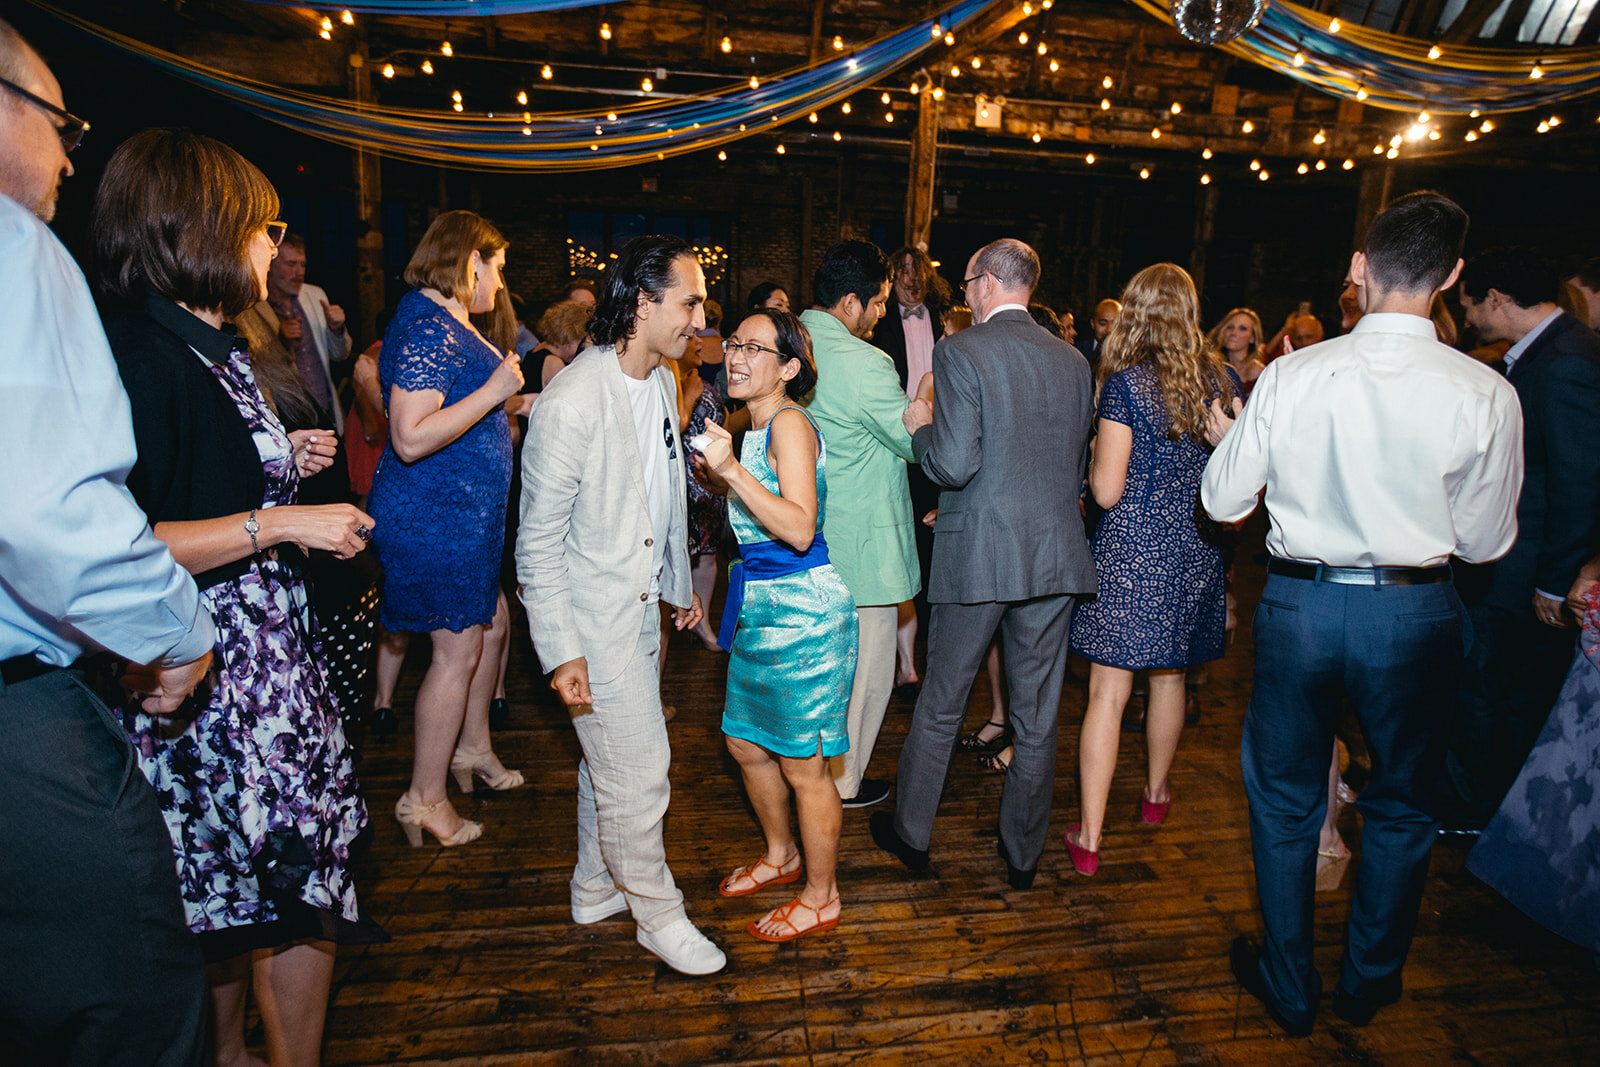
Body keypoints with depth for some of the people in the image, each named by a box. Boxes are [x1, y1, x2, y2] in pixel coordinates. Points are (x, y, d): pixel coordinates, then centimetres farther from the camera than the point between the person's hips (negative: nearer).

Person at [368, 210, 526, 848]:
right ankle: (424, 799, 12)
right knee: (457, 649, -3)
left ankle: (472, 748, 36)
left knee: (489, 622, 19)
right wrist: (493, 390, -25)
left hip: (466, 512, 11)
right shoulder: (427, 330, -20)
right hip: (437, 515, -11)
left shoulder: (444, 322, 14)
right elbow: (411, 439, -28)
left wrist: (509, 406, 23)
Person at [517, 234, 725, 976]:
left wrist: (680, 583, 20)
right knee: (638, 771, 2)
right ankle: (657, 913, 26)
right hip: (595, 616, -8)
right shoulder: (570, 405, -23)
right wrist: (561, 651, -19)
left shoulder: (662, 382, 3)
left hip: (644, 605, 9)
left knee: (609, 757, 22)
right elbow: (538, 540, -19)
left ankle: (597, 887, 42)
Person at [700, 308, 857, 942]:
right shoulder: (759, 426, 13)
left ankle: (821, 898, 24)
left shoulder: (789, 423, -15)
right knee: (746, 743, 20)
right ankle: (781, 856, 43)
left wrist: (732, 470, -30)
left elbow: (800, 529, -26)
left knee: (801, 765, 4)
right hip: (763, 603, 10)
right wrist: (724, 474, 16)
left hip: (801, 608, -10)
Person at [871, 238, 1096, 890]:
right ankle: (1023, 853, 28)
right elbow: (1077, 467, 13)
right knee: (1037, 716, 14)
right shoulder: (1073, 361, 8)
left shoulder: (960, 351, -9)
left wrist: (921, 428, 2)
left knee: (940, 705, 13)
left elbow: (953, 463, -17)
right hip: (1057, 552, 5)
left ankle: (910, 832, 30)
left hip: (979, 553, -4)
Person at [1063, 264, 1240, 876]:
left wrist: (1095, 454, 5)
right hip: (1197, 549, 5)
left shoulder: (1126, 383, -12)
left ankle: (1089, 838, 5)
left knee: (1108, 694, 0)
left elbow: (1106, 491, -14)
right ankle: (1156, 792, 43)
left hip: (1131, 550, -5)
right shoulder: (1225, 380, 4)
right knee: (1170, 678, 22)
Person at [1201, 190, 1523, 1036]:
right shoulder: (1484, 394, -11)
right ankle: (1368, 984, 40)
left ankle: (1289, 990, 33)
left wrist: (1225, 438, 17)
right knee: (1400, 805, 22)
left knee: (1285, 799, 17)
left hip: (1299, 602, 0)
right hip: (1414, 615, 1)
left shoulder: (1291, 375, -11)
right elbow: (1485, 542, -3)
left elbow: (1223, 501, -3)